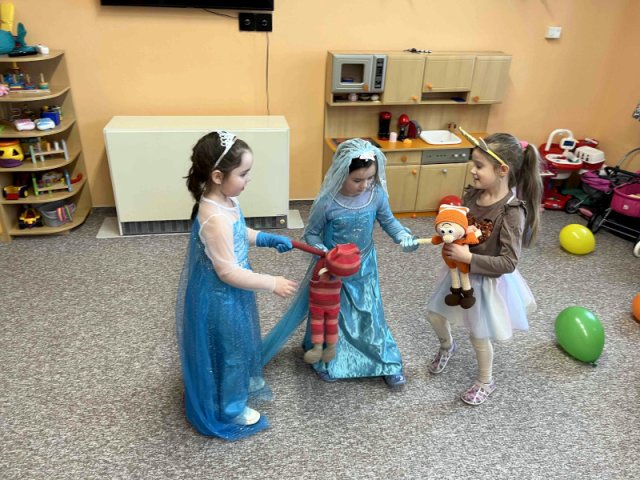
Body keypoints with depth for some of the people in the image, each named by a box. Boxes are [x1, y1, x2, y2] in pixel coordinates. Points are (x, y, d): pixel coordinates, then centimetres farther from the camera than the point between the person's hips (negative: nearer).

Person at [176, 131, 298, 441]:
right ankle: (229, 410, 36)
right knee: (228, 351, 13)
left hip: (229, 294, 10)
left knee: (241, 343, 29)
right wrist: (272, 284, -24)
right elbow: (228, 272, -30)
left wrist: (267, 239, 5)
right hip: (220, 299, -9)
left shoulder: (225, 201, -4)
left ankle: (244, 383, 55)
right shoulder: (216, 218, -34)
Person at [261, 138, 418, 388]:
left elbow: (388, 221, 2)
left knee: (370, 315, 16)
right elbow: (311, 234, -11)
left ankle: (388, 364, 34)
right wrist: (322, 252, -30)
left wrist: (403, 235, -17)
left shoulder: (377, 195, -15)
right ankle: (324, 360, 40)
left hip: (363, 268, 3)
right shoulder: (327, 203, -24)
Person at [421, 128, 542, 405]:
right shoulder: (472, 195, -9)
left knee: (479, 336, 12)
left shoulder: (512, 211, -28)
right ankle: (447, 346, 53)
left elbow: (508, 263, -29)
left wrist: (468, 257, -33)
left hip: (489, 281, -6)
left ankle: (486, 382, 41)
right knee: (435, 314, 20)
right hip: (462, 273, 7)